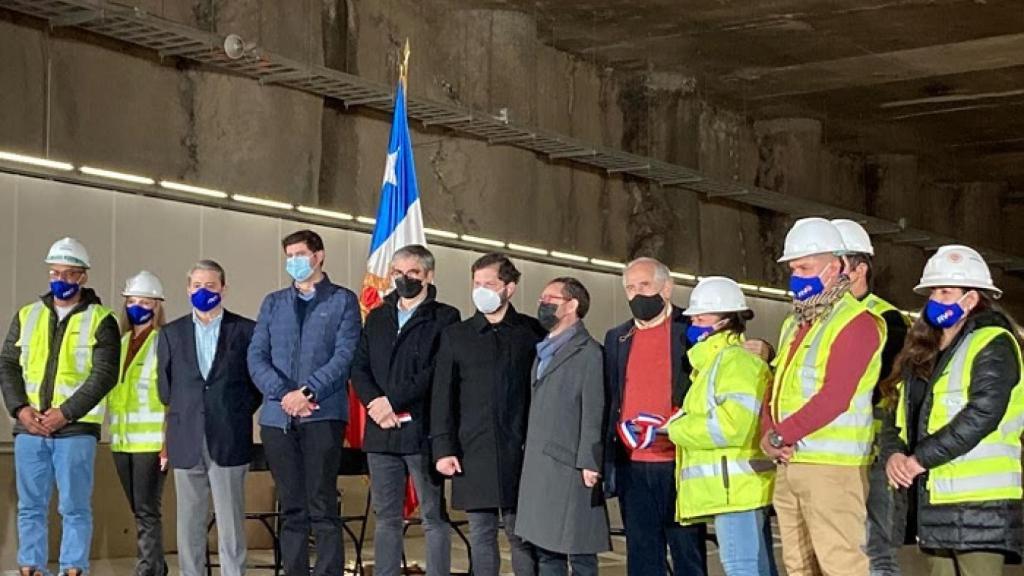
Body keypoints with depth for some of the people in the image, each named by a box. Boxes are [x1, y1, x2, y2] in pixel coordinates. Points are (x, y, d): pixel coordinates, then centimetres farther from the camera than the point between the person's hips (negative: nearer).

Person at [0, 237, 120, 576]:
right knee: (30, 507, 7)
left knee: (75, 508, 0)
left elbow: (104, 374, -7)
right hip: (29, 427, 4)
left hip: (76, 429, -3)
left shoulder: (100, 321, 2)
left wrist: (64, 413, -15)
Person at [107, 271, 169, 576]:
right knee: (139, 511, 11)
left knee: (146, 512, -7)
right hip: (121, 440, 7)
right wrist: (112, 432, 16)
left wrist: (170, 441, -16)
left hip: (151, 440, -7)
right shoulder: (120, 343, 15)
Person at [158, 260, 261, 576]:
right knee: (189, 524, 5)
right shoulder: (171, 333, 11)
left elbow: (258, 382, 7)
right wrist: (183, 415, 11)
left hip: (229, 441, -2)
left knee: (231, 523, -1)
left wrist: (236, 416, 3)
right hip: (186, 442, 2)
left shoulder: (246, 330, 3)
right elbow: (165, 387, 16)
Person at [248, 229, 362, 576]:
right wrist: (283, 394, -9)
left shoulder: (343, 301, 7)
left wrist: (307, 392, -15)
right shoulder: (273, 303, 18)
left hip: (323, 414, -4)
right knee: (291, 509, 6)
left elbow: (344, 356, -4)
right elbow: (256, 356, 7)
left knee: (323, 507, -7)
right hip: (277, 417, 4)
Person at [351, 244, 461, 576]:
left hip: (422, 431, -5)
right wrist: (373, 402, -8)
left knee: (433, 518, -1)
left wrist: (393, 401, -14)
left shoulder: (444, 318, 0)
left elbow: (437, 371, -11)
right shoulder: (377, 318, 18)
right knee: (386, 518, 9)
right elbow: (359, 367, 10)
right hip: (381, 432, 5)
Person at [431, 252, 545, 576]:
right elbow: (443, 397, 7)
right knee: (481, 536, 6)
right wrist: (443, 449, -1)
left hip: (519, 452, -2)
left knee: (521, 534, 1)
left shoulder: (531, 333, 4)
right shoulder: (456, 336, 10)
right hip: (474, 453, 2)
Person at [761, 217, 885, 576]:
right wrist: (769, 435, -1)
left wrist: (780, 436, -14)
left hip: (833, 466, -9)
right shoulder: (795, 323, 19)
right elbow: (776, 388, 18)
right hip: (788, 465, 9)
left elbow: (834, 397, -18)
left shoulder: (857, 323, -9)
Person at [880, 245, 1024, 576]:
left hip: (978, 501, -8)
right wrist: (893, 452, -6)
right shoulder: (923, 353, 19)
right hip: (933, 500, 8)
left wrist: (920, 458, -18)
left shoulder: (992, 344, -6)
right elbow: (897, 414, 16)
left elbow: (981, 415, -19)